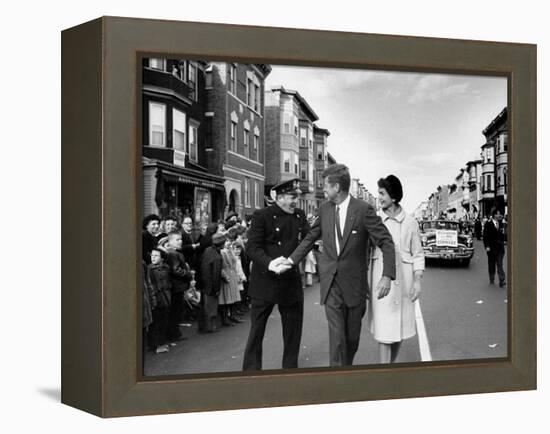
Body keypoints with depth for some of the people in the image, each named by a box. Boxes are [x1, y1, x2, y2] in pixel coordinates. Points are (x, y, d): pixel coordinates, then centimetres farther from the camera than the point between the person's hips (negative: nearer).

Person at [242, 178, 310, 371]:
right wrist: (269, 263, -32)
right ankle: (251, 369, 13)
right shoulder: (261, 216, -9)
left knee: (293, 329, 14)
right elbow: (252, 248, -16)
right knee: (257, 329, 3)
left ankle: (290, 367, 29)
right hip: (265, 281, -5)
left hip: (291, 281, 5)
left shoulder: (299, 216, 8)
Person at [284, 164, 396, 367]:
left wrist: (387, 276, -21)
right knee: (336, 335, -5)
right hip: (331, 282, 2)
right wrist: (292, 259, 8)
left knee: (352, 336, 13)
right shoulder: (325, 209, 2)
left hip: (354, 283, -2)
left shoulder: (363, 210, -11)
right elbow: (310, 238, 16)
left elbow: (386, 241, -12)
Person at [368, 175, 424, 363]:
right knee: (384, 328, -4)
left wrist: (418, 280, 0)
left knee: (400, 326, 10)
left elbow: (417, 254, 7)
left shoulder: (410, 222, 2)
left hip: (403, 278, 2)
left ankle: (392, 363, 27)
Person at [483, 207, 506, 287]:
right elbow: (485, 236, -7)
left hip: (500, 247, 2)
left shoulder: (501, 224, 9)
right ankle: (491, 280, 23)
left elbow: (503, 235, 16)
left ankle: (502, 281, -10)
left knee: (499, 265, -4)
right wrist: (487, 246, -13)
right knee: (492, 265, 9)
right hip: (491, 247, -2)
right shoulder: (488, 224, -5)